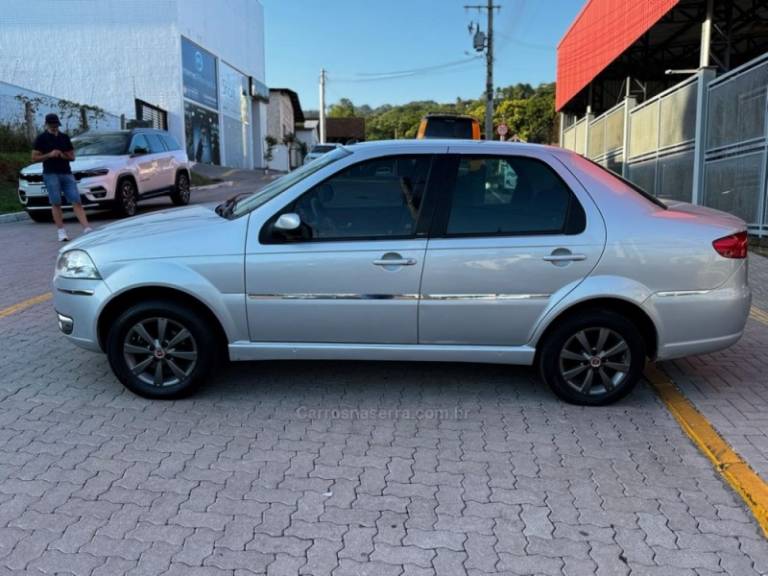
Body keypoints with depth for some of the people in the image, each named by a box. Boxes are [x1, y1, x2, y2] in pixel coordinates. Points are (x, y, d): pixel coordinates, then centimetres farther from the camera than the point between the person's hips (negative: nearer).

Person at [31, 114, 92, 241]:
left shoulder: (65, 137, 16)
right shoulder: (41, 139, 6)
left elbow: (72, 157, 18)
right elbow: (34, 158, 2)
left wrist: (64, 156, -4)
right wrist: (49, 155, -12)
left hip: (67, 173, 3)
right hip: (51, 174, -3)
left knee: (77, 202, -6)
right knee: (56, 203, -5)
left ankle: (87, 229, -13)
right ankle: (61, 231, -2)